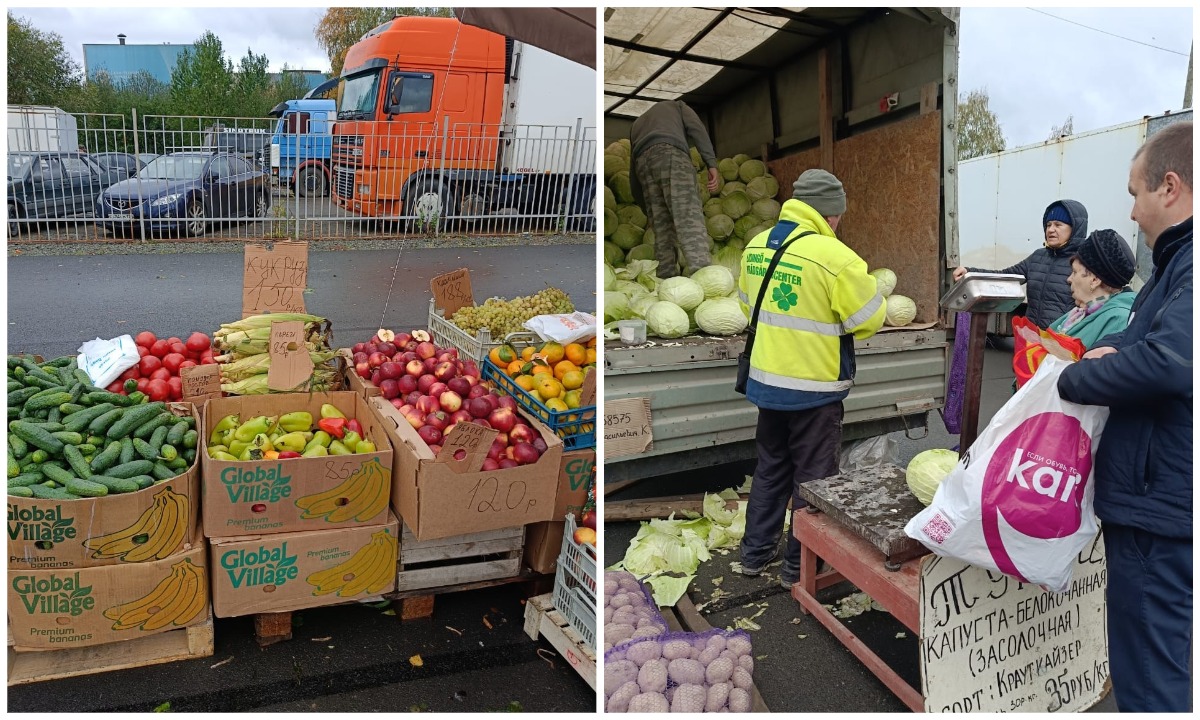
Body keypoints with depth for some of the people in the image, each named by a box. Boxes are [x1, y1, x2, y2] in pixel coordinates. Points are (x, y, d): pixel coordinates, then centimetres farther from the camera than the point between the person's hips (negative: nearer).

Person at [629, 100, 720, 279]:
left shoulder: (637, 124, 42)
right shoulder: (675, 105, 34)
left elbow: (633, 174, 33)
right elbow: (696, 128, 11)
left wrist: (644, 207, 35)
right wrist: (711, 163, 1)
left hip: (642, 163, 5)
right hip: (670, 153, -4)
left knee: (662, 228, 3)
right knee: (690, 219, -20)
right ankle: (703, 276, -37)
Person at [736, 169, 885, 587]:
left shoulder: (756, 247, 0)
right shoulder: (835, 257, -20)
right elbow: (871, 320, -10)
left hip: (766, 380, 6)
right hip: (815, 388, -6)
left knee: (771, 467, 21)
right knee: (813, 477, 10)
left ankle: (756, 552, 31)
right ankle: (800, 566, 22)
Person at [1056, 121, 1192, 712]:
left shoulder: (1189, 263, -21)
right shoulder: (1178, 259, 14)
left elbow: (1169, 361, -35)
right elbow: (1151, 336, 28)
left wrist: (1072, 378, -19)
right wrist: (1108, 348, 6)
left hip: (1162, 509, -11)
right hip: (1161, 501, 11)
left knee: (1150, 677, 2)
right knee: (1160, 666, 24)